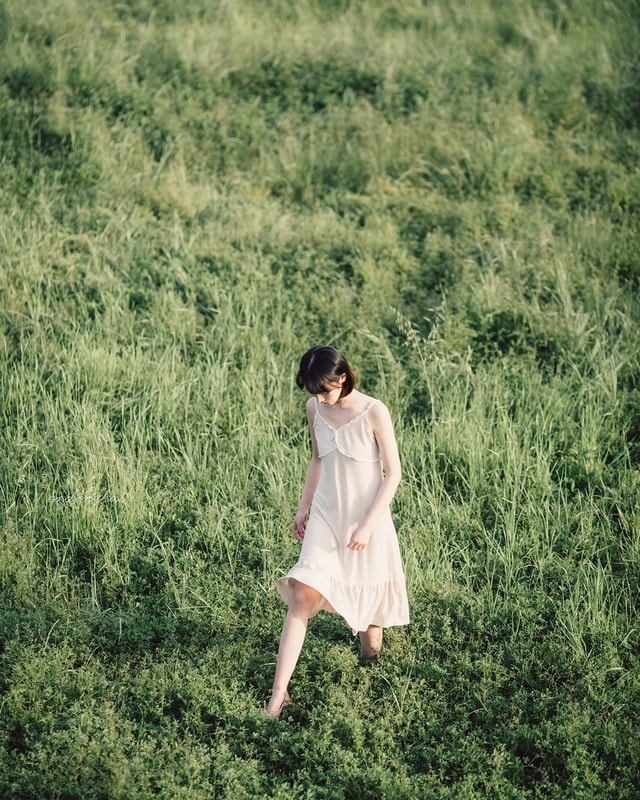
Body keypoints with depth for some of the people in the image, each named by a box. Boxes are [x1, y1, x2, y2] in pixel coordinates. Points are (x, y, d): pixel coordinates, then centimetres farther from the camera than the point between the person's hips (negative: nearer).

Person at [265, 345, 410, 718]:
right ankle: (279, 693, -10)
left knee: (368, 597, 13)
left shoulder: (374, 413, -18)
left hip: (367, 519, -3)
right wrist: (303, 508, 13)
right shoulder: (315, 409, -3)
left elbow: (393, 473, -13)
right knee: (301, 599, -9)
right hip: (325, 516, 3)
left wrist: (367, 526, -16)